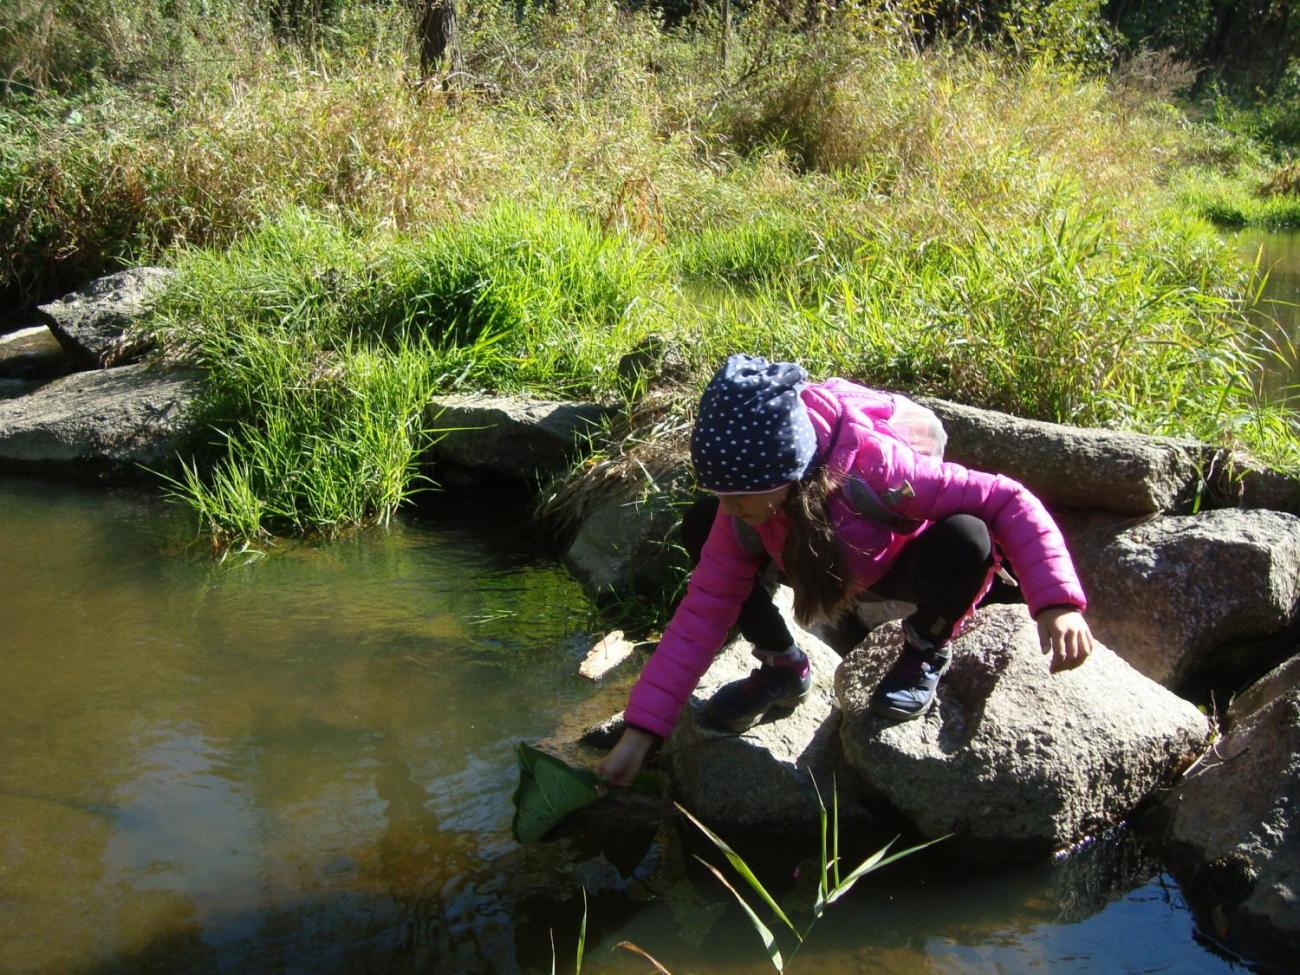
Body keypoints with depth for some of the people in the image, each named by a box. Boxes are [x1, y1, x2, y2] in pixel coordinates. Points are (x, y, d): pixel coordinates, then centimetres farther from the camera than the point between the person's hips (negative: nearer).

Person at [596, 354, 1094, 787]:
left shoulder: (872, 465, -40)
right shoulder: (743, 509, -25)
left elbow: (1007, 500, -35)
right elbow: (705, 609, -22)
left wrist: (1058, 603, -48)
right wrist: (640, 730, -26)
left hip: (907, 570, -3)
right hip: (833, 573, 4)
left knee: (965, 538, -40)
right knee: (700, 527, -19)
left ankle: (924, 652, -6)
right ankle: (782, 666, 2)